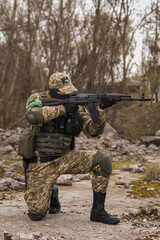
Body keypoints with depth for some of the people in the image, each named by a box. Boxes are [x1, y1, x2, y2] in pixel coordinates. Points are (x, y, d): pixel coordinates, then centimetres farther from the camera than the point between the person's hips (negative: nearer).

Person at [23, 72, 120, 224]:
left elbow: (93, 130, -3)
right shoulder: (37, 99, -8)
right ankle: (51, 194, 25)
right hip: (41, 164, -3)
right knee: (36, 214, -12)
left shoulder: (75, 106, 2)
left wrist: (101, 109, -20)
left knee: (103, 160, -18)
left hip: (64, 159, 4)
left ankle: (98, 211, -8)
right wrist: (62, 108, -28)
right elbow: (32, 116, -33)